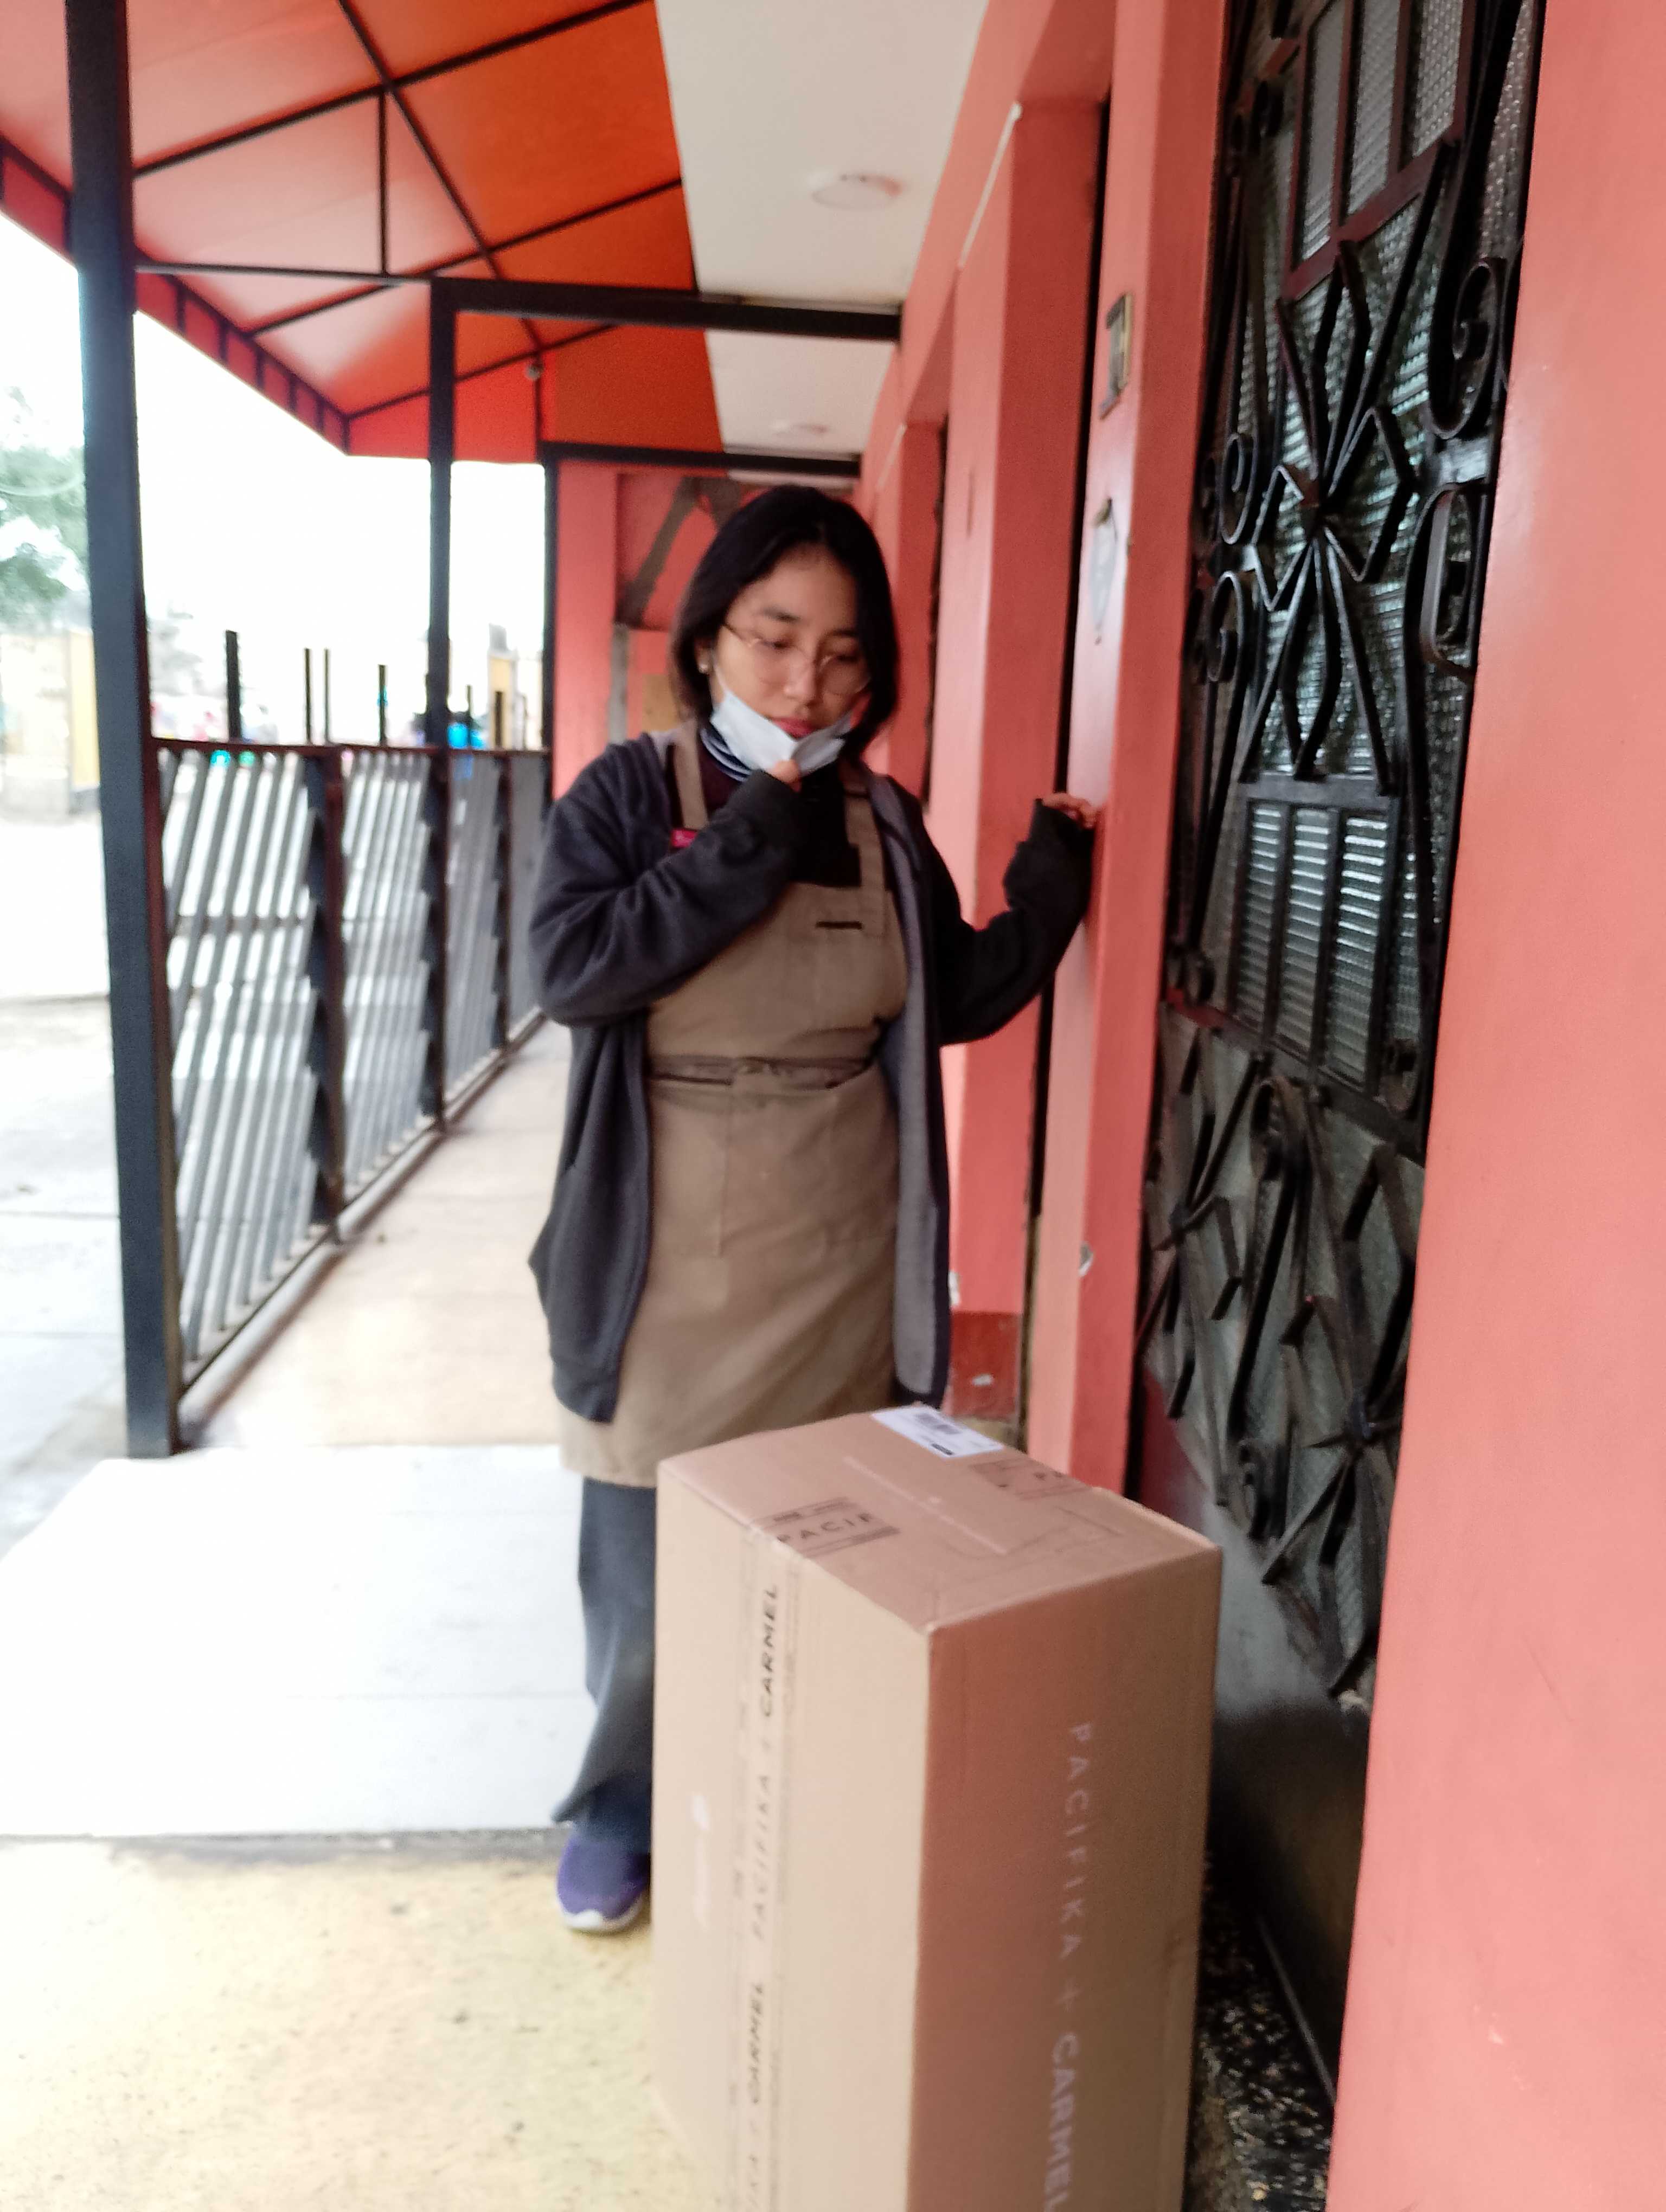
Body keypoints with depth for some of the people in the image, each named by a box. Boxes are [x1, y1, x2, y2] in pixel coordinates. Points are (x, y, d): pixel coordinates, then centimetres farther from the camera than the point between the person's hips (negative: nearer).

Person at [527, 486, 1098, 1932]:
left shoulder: (883, 826, 4)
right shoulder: (626, 798, -4)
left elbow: (959, 1001, 12)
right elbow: (571, 970, -20)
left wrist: (1049, 888, -3)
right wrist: (752, 839, -20)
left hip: (840, 1273, 3)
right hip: (670, 1274, -2)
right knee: (649, 1577, 9)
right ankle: (621, 1804, 36)